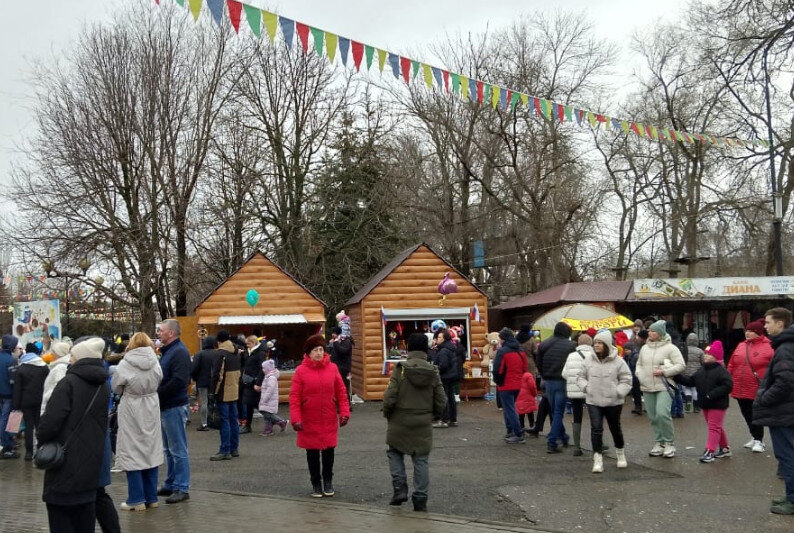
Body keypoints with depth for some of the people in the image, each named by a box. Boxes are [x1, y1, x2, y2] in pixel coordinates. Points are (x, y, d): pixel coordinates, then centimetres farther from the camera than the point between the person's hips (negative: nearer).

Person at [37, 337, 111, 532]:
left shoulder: (68, 383, -15)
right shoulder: (104, 386, 5)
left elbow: (51, 420, -19)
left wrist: (41, 436, -1)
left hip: (65, 465, -6)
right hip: (92, 463, 6)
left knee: (60, 517, 4)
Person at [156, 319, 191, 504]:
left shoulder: (179, 352, -15)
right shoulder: (167, 351, 16)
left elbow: (178, 381, -25)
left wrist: (158, 393, -17)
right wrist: (157, 392, 3)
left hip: (175, 407, -10)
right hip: (166, 407, 10)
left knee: (178, 450, -3)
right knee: (169, 450, 17)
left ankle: (182, 488, 3)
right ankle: (170, 485, 27)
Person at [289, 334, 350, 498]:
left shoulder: (332, 368, 0)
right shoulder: (301, 370, -6)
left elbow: (341, 392, 5)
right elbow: (294, 396, -6)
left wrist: (344, 412, -1)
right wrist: (295, 419, -12)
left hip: (329, 420, 2)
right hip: (309, 421, -2)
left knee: (329, 451, 10)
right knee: (312, 452, 9)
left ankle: (328, 481, 29)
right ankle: (316, 483, 25)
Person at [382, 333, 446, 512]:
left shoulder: (400, 370, -11)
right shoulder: (433, 372, -2)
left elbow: (389, 398, -14)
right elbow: (441, 402, 1)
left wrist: (387, 414, 5)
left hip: (400, 423, -2)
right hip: (423, 424, 2)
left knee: (395, 452, 18)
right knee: (421, 460, 9)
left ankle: (400, 488, 6)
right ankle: (420, 499, 11)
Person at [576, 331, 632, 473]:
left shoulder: (618, 361, -5)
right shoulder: (588, 361, 1)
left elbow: (626, 380, -2)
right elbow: (580, 377, 11)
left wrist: (618, 392, -15)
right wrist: (586, 387, -6)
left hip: (613, 402, -1)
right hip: (593, 401, 1)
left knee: (615, 428, 16)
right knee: (596, 429, -9)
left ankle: (620, 453, 39)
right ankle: (598, 459, -4)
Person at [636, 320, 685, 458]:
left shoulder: (670, 348, -4)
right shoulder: (644, 348, 13)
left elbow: (681, 365, -7)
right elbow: (639, 364, 24)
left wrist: (664, 372, -16)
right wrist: (640, 374, 4)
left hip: (664, 387, -6)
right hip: (647, 388, 6)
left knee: (662, 413, -19)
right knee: (653, 417, 8)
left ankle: (669, 443, -4)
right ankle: (658, 443, 20)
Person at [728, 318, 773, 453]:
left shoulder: (768, 347, -8)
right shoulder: (741, 346, 10)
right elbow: (731, 366, 15)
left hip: (757, 390, -6)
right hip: (740, 389, 6)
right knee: (747, 415, 14)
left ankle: (759, 440, 14)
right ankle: (755, 437, 30)